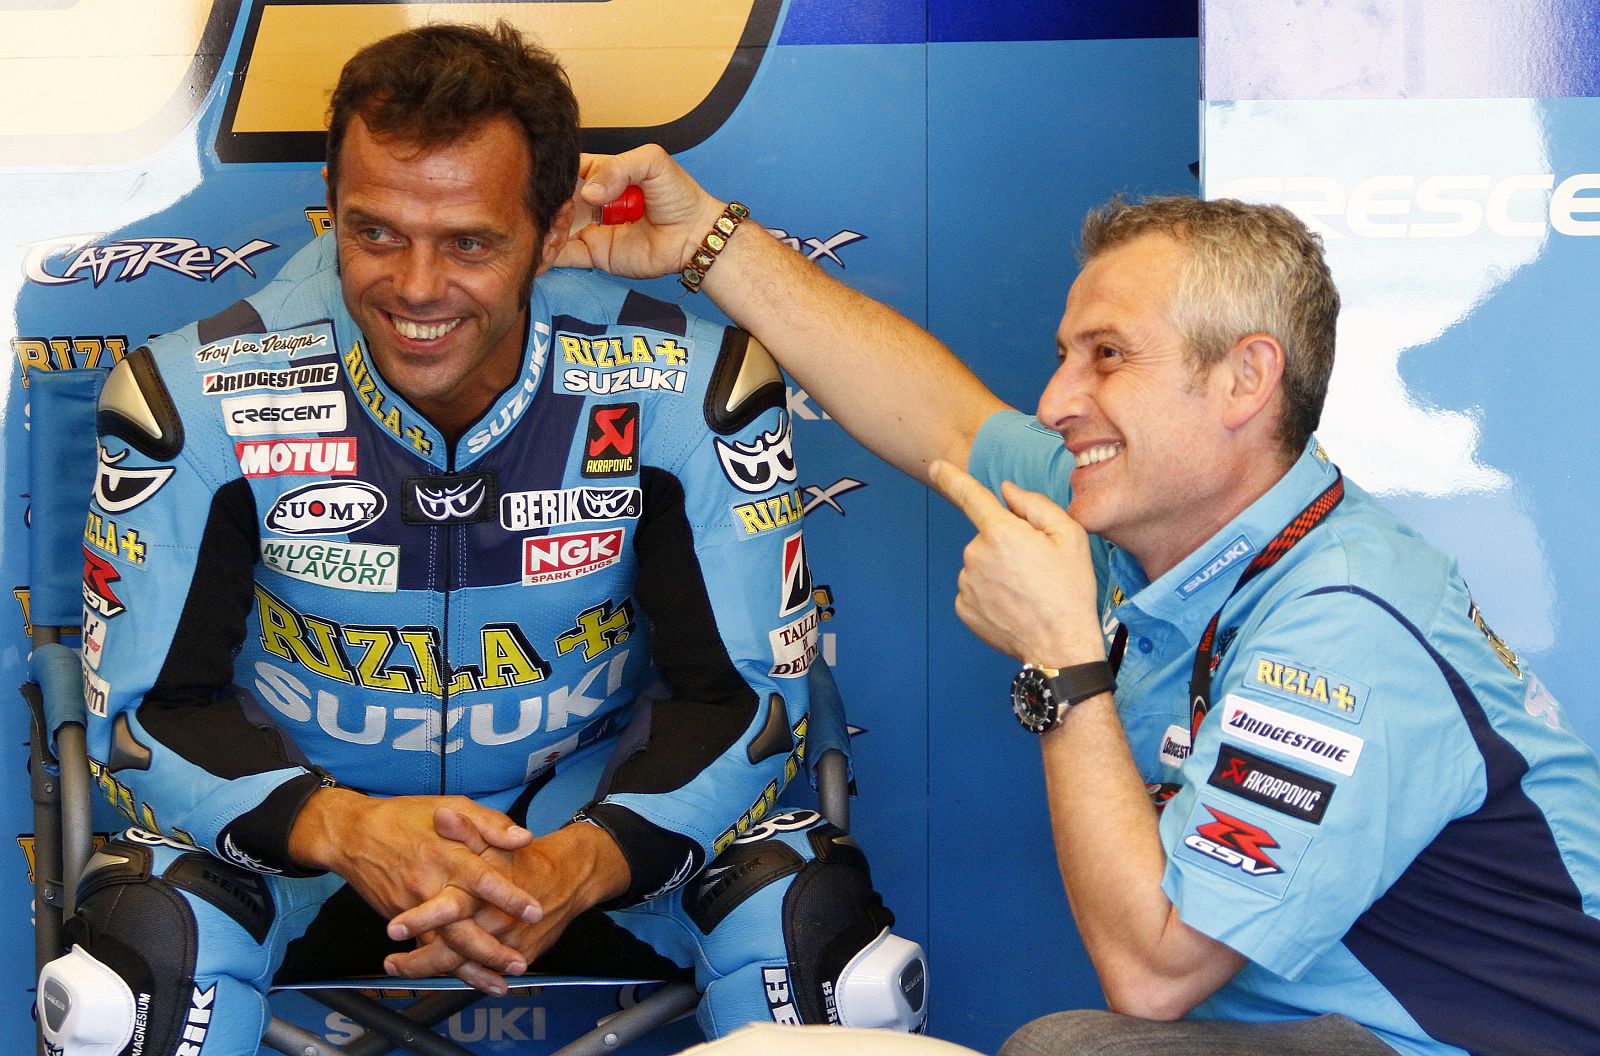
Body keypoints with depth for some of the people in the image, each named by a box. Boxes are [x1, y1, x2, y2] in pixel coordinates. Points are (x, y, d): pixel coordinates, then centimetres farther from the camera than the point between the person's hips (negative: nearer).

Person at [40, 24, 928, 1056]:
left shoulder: (690, 387, -18)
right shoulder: (197, 395, -18)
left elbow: (749, 688, -13)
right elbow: (146, 701, -13)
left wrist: (580, 866, -33)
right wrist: (346, 831, -34)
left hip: (596, 802, 1)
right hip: (303, 806, 0)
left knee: (820, 930, -25)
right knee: (146, 951, -31)